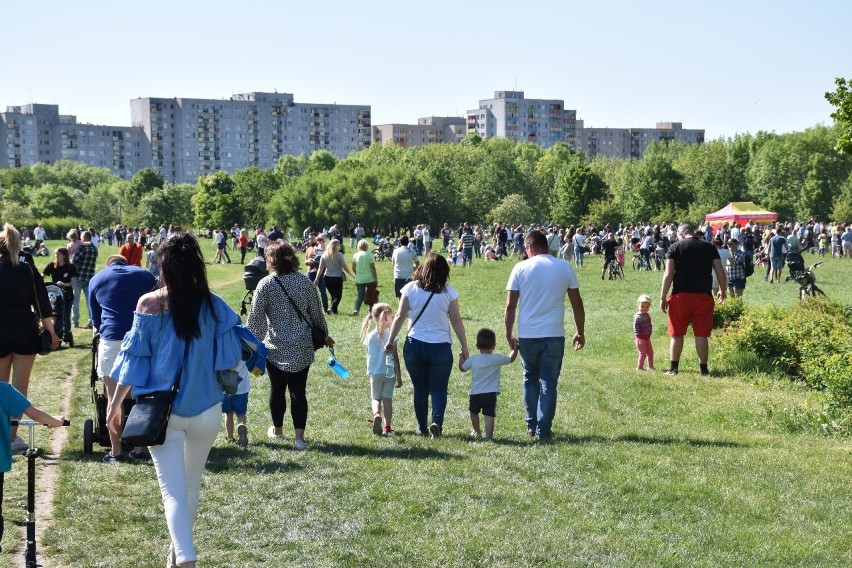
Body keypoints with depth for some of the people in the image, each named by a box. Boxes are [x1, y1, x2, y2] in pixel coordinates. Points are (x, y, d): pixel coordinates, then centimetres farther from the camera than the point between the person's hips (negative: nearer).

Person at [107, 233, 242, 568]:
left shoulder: (149, 305, -10)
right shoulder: (214, 306, -5)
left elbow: (134, 358, -5)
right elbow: (228, 360, 1)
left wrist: (116, 404, 5)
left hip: (161, 410, -2)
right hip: (205, 409, 2)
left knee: (173, 489, 0)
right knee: (192, 484, 21)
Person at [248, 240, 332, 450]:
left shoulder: (265, 284, -8)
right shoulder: (305, 282, 0)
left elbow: (255, 318, -7)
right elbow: (317, 313, 7)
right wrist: (324, 335, 21)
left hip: (276, 348, -2)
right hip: (302, 347, 2)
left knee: (277, 389, 14)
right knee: (298, 390, 3)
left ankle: (277, 429, 32)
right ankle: (300, 436, -6)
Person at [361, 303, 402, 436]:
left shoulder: (370, 336, -1)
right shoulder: (390, 335, -11)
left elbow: (369, 356, 6)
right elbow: (395, 357, -11)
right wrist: (399, 376, -6)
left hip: (375, 373, 2)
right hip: (389, 372, -2)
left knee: (375, 398, 15)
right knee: (387, 399, 9)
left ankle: (377, 414, -15)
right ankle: (387, 427, 7)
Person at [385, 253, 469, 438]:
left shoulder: (411, 288, -2)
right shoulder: (448, 291, -4)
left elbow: (400, 316, -1)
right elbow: (456, 321, -2)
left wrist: (391, 341, 6)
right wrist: (464, 347, 4)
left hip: (414, 346, 1)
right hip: (440, 347, -1)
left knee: (420, 388, 13)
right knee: (439, 388, 6)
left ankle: (422, 427, 16)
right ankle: (437, 421, -15)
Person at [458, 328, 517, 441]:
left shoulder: (473, 359, -2)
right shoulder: (497, 359, -6)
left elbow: (462, 368, 14)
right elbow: (511, 359, 9)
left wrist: (461, 357, 31)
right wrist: (515, 347, 25)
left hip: (475, 394, 2)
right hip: (491, 394, -2)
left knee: (474, 413, 24)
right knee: (489, 416, -4)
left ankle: (476, 432, 39)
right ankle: (488, 437, -14)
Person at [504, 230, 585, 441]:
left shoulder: (521, 268, -1)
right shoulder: (565, 268, 3)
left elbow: (510, 306, -3)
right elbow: (577, 303, 5)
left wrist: (509, 335, 5)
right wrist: (580, 332, 15)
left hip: (527, 336, 0)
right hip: (554, 336, 0)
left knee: (530, 380, 17)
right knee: (548, 383, 5)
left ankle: (531, 426, 21)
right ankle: (544, 431, 2)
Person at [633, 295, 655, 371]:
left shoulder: (647, 315, 9)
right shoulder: (638, 317, -19)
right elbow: (636, 328, -21)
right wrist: (639, 337, -23)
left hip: (647, 338, 9)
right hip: (641, 338, -9)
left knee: (650, 352, 14)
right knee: (643, 353, -4)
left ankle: (650, 366, 25)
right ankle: (639, 367, 6)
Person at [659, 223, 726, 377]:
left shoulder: (675, 247, -1)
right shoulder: (709, 247, 6)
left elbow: (668, 274, -7)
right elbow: (720, 272, 6)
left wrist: (663, 298, -4)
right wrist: (723, 291, 22)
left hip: (681, 296, -2)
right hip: (704, 296, 2)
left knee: (677, 334, 8)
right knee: (701, 335, 7)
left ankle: (673, 368, 12)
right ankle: (703, 369, 11)